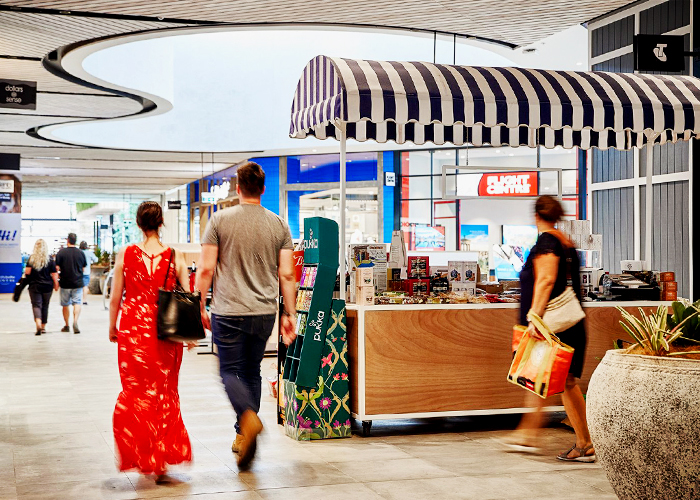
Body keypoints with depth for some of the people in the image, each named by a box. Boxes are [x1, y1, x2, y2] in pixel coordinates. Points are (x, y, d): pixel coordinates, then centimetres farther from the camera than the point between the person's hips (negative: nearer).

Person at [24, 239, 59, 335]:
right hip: (47, 286, 1)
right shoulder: (50, 260, -4)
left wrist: (28, 278, 13)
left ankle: (38, 323, -27)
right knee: (45, 306, 13)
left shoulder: (31, 258, -4)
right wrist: (56, 285, 7)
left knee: (36, 305, -1)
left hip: (34, 286, -1)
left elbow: (27, 271, -10)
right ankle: (43, 327, 21)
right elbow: (54, 274, -4)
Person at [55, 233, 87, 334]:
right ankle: (75, 322, -21)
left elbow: (57, 268, -6)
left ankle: (67, 325, 21)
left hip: (65, 283, 0)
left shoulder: (61, 252, -6)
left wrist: (56, 281, 6)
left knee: (65, 304, 12)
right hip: (78, 283, 1)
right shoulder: (81, 253, 1)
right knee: (77, 303, 0)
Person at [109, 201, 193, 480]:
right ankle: (163, 460, 19)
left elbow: (115, 297, 0)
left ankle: (143, 457, 10)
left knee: (135, 392, 13)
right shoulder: (175, 258, -5)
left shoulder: (125, 255, -4)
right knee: (165, 394, 14)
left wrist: (112, 327, 14)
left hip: (134, 329, 0)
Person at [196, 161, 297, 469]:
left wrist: (199, 307, 5)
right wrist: (289, 314, 8)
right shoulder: (279, 225, 3)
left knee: (230, 370, 6)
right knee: (251, 371, 15)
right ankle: (243, 436, 20)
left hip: (228, 311, -3)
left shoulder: (220, 220, -3)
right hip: (264, 312, 3)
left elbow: (205, 269, -5)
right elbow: (287, 275, 1)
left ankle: (248, 416, -21)